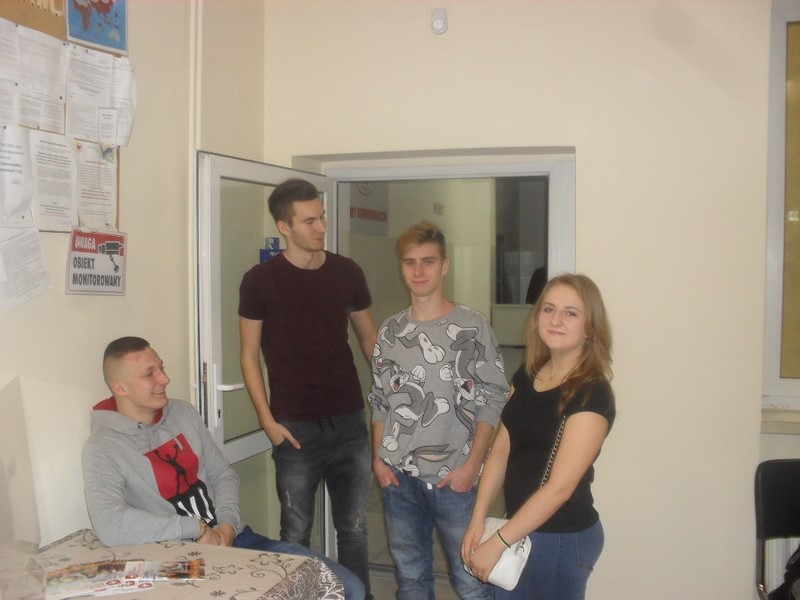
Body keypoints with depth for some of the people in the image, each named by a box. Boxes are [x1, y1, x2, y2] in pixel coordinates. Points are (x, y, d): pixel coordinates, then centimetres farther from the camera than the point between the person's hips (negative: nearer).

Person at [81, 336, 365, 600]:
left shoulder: (184, 413, 8)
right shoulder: (103, 448, -11)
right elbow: (110, 527, -26)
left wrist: (227, 526, -8)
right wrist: (198, 528, -19)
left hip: (233, 537, 6)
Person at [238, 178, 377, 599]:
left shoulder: (348, 273, 2)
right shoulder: (260, 281, -6)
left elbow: (368, 339, 12)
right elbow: (250, 355, -2)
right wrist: (268, 421, -8)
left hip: (350, 422, 3)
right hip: (296, 428, -2)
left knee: (354, 529, 13)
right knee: (295, 533, 9)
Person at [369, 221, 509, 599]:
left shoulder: (472, 327, -6)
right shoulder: (390, 331, 7)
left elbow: (492, 400, -7)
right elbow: (380, 401, 12)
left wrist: (472, 464, -12)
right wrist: (378, 457, 3)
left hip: (453, 478, -4)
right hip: (398, 477, 4)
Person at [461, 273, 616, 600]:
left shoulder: (592, 395, -19)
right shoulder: (526, 376, 2)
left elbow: (559, 487, -23)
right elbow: (501, 449, 2)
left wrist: (497, 543, -21)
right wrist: (477, 521, -6)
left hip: (562, 539, -6)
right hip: (522, 527, 6)